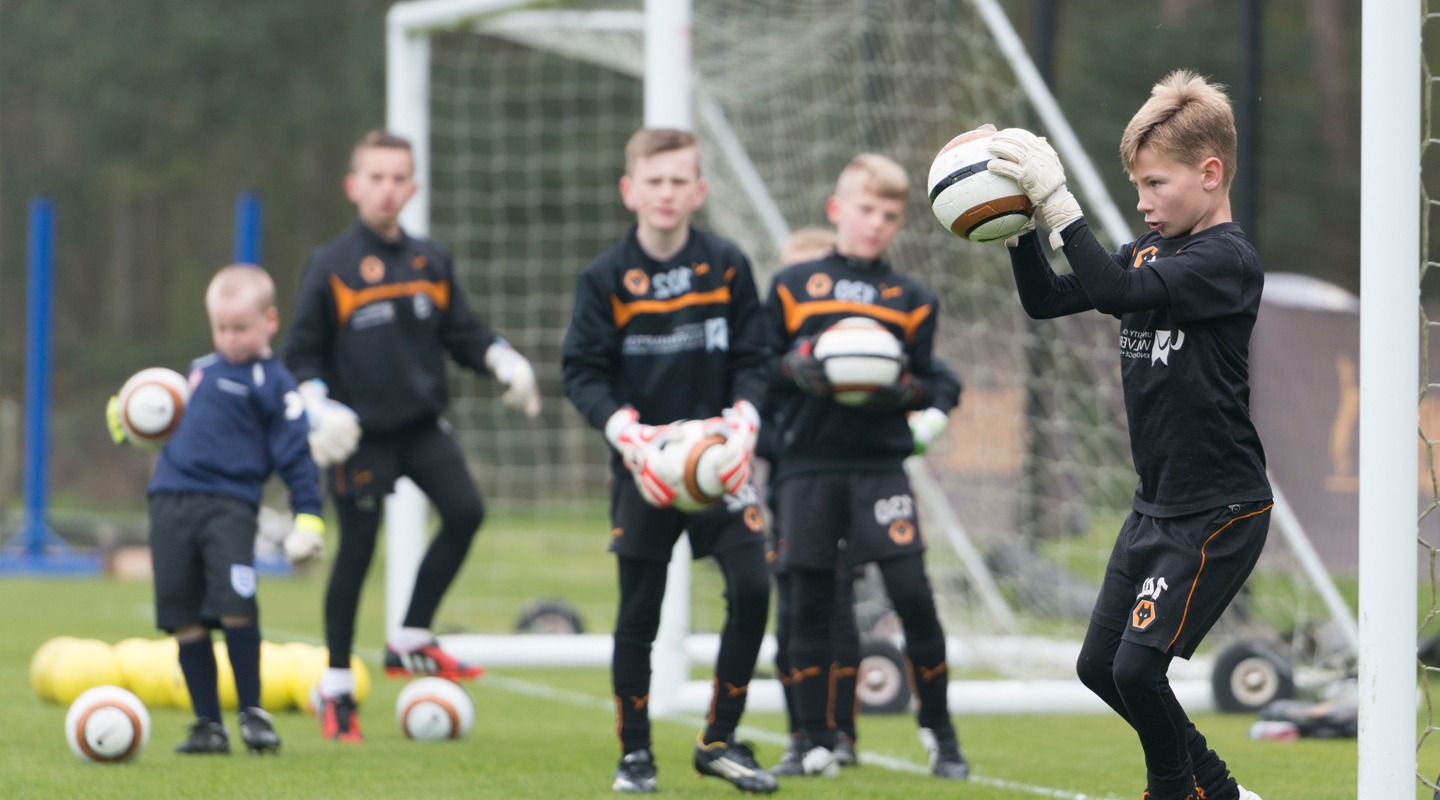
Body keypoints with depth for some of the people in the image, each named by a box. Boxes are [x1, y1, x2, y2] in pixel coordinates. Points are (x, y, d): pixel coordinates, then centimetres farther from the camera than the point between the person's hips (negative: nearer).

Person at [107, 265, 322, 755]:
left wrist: (308, 516, -11)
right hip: (171, 502, 6)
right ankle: (207, 724, 10)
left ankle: (252, 712, -5)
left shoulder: (272, 384, 1)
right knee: (186, 619, 2)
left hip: (230, 506, -6)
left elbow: (296, 454, -3)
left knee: (234, 605, -20)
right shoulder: (203, 369, 20)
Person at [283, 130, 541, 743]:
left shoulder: (430, 261, 8)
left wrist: (505, 363, -5)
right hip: (360, 432, -4)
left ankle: (410, 642, 4)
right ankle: (337, 689, 11)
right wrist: (317, 409, -17)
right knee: (356, 552, -1)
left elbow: (462, 333, 13)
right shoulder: (331, 266, -4)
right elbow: (303, 353, -2)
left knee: (465, 511, -12)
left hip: (422, 423, 4)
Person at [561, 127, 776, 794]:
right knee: (639, 609, 2)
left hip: (719, 460, 2)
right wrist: (625, 432, -19)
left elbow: (752, 358, 5)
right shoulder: (605, 277, -4)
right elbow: (582, 371, -4)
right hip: (643, 465, -2)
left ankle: (720, 741, 5)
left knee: (752, 589, -9)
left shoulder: (727, 265, 2)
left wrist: (743, 421, -13)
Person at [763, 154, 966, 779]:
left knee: (912, 593, -9)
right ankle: (814, 741, 8)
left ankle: (939, 732, 5)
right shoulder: (793, 287, 9)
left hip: (880, 463, 0)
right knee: (810, 599, 0)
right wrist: (795, 371, -11)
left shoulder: (911, 300, 11)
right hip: (808, 463, 0)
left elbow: (930, 381, 12)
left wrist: (910, 391, -10)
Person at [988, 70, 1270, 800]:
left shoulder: (1228, 260, -17)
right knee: (1099, 666, 11)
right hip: (1158, 503, 9)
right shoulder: (1150, 251, 9)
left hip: (1218, 512, -9)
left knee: (1137, 666, -14)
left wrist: (1057, 200, -31)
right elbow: (1047, 301, 11)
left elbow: (1114, 290, -30)